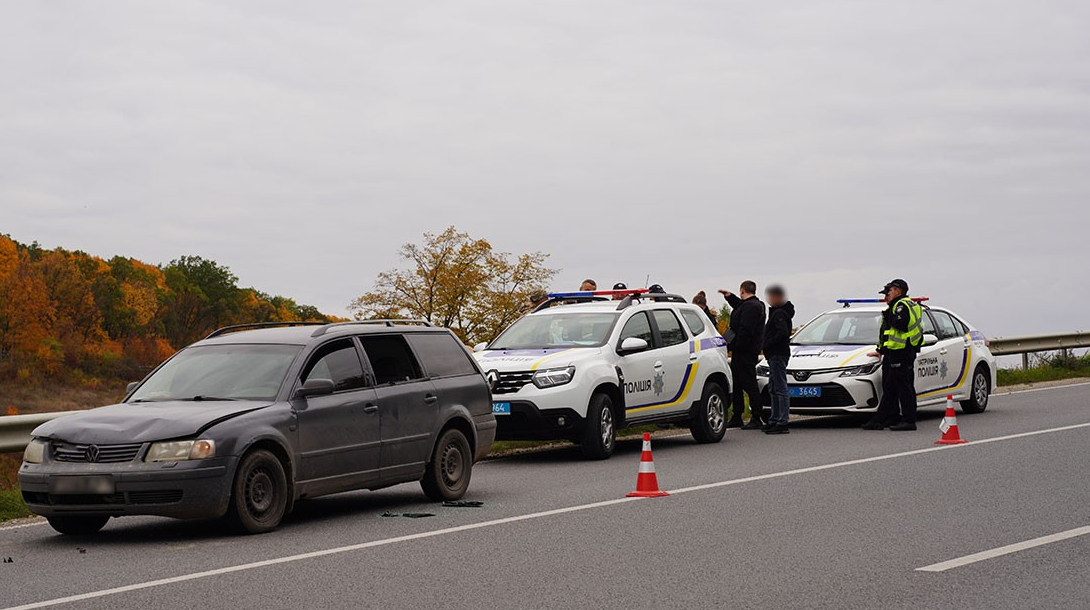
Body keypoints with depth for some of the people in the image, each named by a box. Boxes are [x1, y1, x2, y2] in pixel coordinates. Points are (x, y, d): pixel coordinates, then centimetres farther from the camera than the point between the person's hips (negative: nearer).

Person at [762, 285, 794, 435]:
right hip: (775, 355, 11)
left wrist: (768, 344, -19)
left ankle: (782, 423, -12)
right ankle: (775, 420, 23)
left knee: (780, 389, -11)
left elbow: (783, 333, -26)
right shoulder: (776, 312, 17)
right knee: (773, 389, 17)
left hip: (778, 354, -11)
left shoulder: (779, 314, -14)